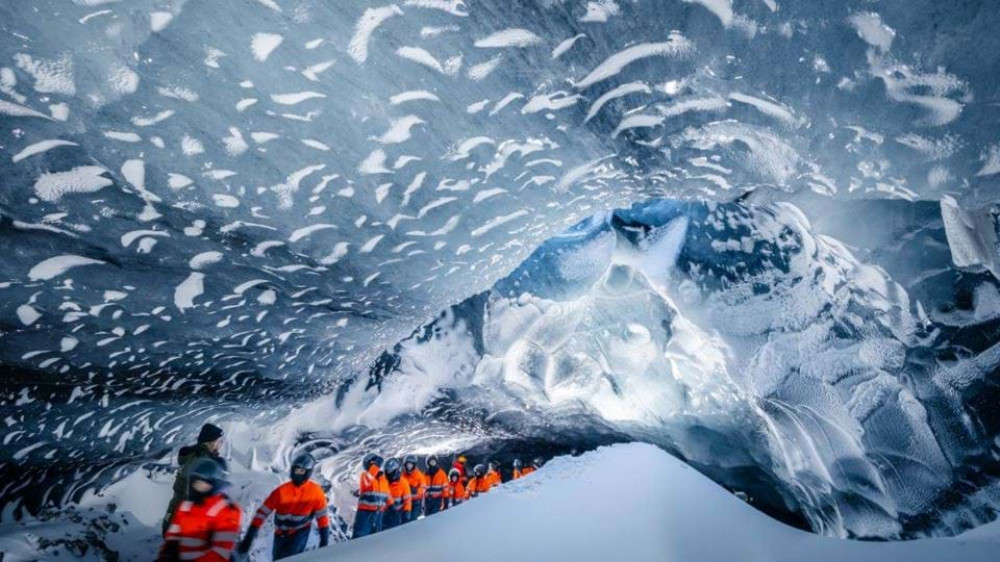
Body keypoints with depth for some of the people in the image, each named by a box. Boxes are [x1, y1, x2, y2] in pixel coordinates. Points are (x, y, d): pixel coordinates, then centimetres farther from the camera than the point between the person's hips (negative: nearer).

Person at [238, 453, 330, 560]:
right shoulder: (281, 491, -18)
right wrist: (249, 537, -19)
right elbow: (263, 512, -15)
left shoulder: (315, 492, -18)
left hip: (301, 532, -3)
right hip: (281, 534, 3)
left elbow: (322, 515, -6)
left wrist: (324, 540, -4)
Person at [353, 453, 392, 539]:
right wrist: (375, 466, -39)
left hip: (378, 513, 6)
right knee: (360, 535, -9)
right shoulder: (365, 475, -10)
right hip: (365, 512, -6)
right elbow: (367, 481, -35)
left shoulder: (383, 478, 9)